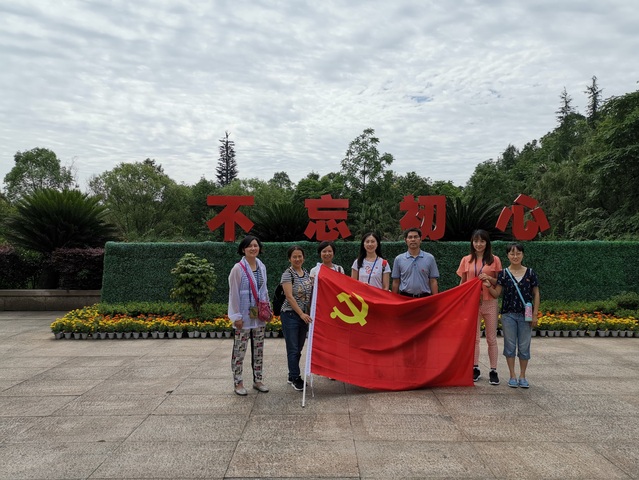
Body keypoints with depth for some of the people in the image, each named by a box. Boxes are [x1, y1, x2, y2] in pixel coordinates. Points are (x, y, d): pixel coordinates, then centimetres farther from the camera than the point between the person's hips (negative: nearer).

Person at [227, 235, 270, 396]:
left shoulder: (262, 267, 7)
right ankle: (238, 383, 13)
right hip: (244, 316, -6)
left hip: (259, 315, 6)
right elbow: (233, 293, -11)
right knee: (240, 350, 2)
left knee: (258, 349, 12)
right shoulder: (238, 268, -11)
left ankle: (257, 380, 24)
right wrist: (237, 316, -13)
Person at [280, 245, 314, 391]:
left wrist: (307, 313, 6)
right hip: (291, 315, -6)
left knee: (299, 348, 12)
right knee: (293, 349, -1)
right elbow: (290, 297, -16)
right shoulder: (287, 274, -10)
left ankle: (292, 376, 24)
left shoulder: (307, 273, 10)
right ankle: (295, 378, 10)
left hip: (304, 315, 6)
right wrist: (301, 314, -19)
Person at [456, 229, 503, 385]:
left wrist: (489, 279, -14)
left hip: (489, 302, -1)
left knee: (491, 338, 5)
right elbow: (462, 282, 9)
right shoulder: (466, 260, 5)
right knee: (474, 337, 7)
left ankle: (493, 371, 13)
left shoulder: (494, 260, 1)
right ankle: (475, 368, 18)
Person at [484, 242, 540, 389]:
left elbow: (536, 294, 4)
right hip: (508, 315, 0)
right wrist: (489, 286, -20)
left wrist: (535, 314, -1)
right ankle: (512, 376, 17)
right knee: (510, 345, 6)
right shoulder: (503, 274, 0)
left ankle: (522, 376, 21)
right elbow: (496, 293, -2)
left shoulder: (530, 273, 1)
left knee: (524, 346, 7)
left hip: (525, 315, 0)